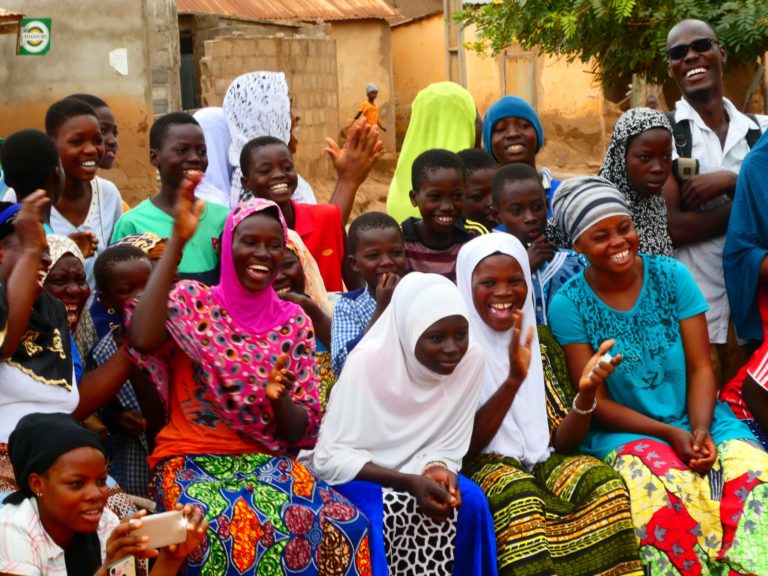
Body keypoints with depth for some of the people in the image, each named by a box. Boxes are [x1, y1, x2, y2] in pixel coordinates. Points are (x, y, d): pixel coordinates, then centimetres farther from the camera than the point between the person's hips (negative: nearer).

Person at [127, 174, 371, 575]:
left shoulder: (294, 322, 9)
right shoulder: (191, 301, 0)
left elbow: (300, 432, 8)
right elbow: (143, 339, -25)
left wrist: (280, 398, -16)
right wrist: (177, 242, -26)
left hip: (266, 462, 4)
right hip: (190, 461, -3)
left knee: (341, 526, -26)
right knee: (225, 533, -37)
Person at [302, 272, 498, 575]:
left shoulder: (471, 359, -13)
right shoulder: (369, 361, -23)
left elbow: (447, 447, -5)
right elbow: (330, 457, -23)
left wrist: (438, 470, -29)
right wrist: (409, 483, -32)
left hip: (411, 472, 4)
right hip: (348, 474, -3)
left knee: (471, 501, -23)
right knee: (372, 510, -33)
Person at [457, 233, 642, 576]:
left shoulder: (541, 342, 9)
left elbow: (562, 441, 4)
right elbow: (462, 445, -12)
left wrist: (586, 392, -16)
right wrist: (513, 380, -23)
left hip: (542, 460, 4)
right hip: (483, 466, -4)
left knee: (602, 483, -26)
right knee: (520, 497, -36)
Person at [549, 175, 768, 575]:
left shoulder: (672, 276, 2)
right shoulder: (569, 304, -5)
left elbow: (700, 368, 0)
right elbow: (597, 402, -4)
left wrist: (701, 430, -19)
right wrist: (670, 434, -16)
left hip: (696, 421, 2)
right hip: (625, 432, -2)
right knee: (652, 482, -35)